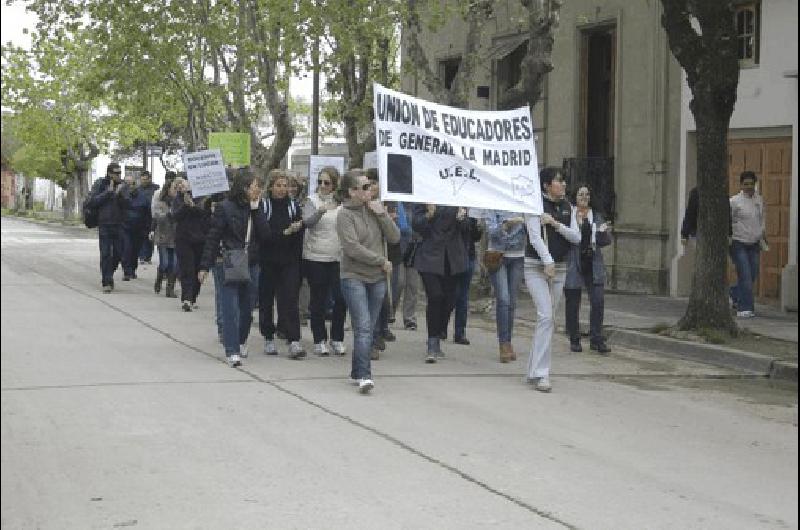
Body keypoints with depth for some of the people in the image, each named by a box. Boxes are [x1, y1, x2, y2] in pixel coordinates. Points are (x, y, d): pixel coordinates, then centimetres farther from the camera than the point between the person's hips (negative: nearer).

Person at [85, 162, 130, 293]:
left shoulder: (122, 186, 7)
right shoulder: (100, 184, -2)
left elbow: (127, 204, -1)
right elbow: (91, 202, -10)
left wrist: (120, 194, -18)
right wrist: (108, 192, -14)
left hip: (118, 225, 3)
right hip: (104, 224, -3)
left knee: (118, 254, 6)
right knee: (105, 254, -5)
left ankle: (108, 276, 28)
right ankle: (106, 282, -2)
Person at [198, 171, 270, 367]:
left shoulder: (256, 209, 8)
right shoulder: (225, 208, -7)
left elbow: (264, 234, -4)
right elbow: (213, 238, -6)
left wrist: (256, 209, -8)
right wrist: (205, 266, -8)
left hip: (250, 265, 5)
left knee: (246, 307, 13)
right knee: (231, 309, -8)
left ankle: (241, 342, 35)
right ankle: (232, 351, -8)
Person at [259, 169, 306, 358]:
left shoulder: (294, 206, 7)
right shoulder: (263, 206, -2)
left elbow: (300, 235, 4)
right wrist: (285, 232, -21)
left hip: (289, 262, 1)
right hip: (267, 262, -1)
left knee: (290, 300, -8)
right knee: (266, 300, 7)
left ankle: (294, 341, -13)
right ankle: (269, 338, 20)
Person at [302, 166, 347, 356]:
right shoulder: (313, 201, 0)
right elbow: (307, 221, -18)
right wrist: (321, 211, -35)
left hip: (338, 258, 2)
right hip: (315, 257, -2)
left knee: (341, 299, -2)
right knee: (318, 300, 3)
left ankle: (337, 339, 11)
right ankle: (319, 340, 12)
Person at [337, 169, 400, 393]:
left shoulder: (374, 209, 7)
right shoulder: (345, 215, -8)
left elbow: (395, 238, 4)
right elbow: (353, 248, -16)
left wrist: (382, 215, -8)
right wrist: (382, 261, -10)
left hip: (377, 279, 5)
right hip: (354, 277, -5)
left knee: (368, 330, 9)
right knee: (363, 328, -14)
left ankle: (357, 373, 20)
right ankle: (364, 376, -18)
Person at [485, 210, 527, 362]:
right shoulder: (494, 208, -4)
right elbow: (491, 231, -14)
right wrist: (508, 224, -31)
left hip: (517, 257, 3)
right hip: (498, 256, -3)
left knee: (512, 302, 3)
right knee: (503, 299, -12)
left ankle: (509, 342, 12)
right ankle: (503, 345, -11)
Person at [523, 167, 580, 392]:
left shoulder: (567, 207, 10)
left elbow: (576, 237, 3)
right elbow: (535, 237, -17)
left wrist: (556, 224, -12)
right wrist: (547, 261, -28)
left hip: (559, 268, 6)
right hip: (536, 266, -6)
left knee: (547, 319, 8)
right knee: (546, 316, -17)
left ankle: (534, 370, 18)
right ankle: (541, 373, -17)